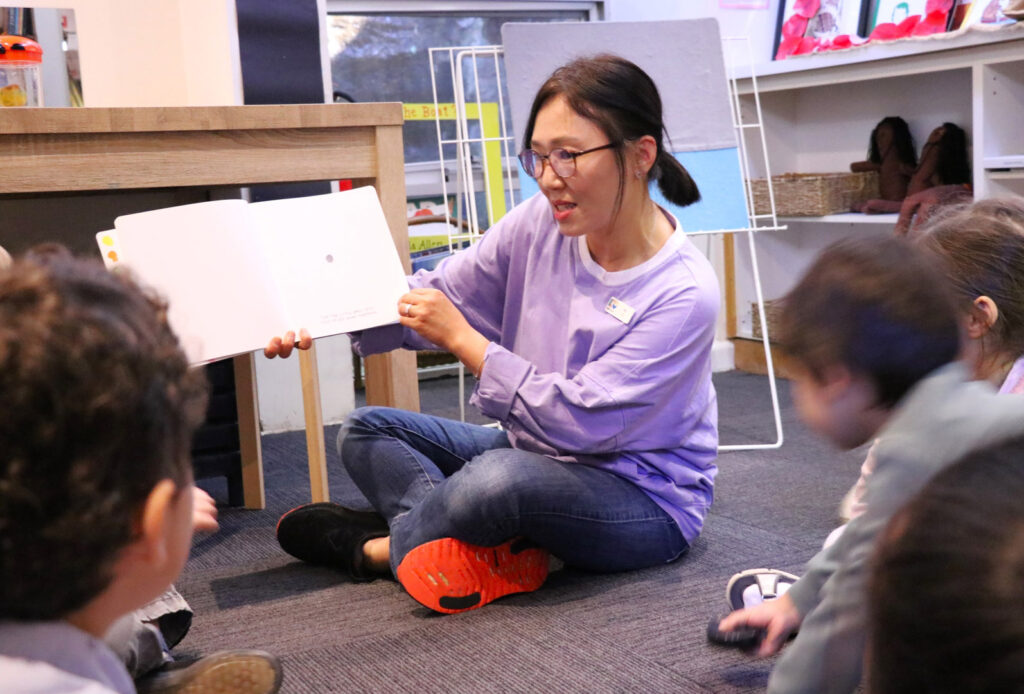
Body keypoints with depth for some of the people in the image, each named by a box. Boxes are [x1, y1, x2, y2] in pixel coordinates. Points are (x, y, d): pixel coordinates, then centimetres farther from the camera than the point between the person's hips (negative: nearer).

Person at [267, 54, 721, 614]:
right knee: (367, 430, 2)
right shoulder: (540, 223, -6)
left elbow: (582, 420, -27)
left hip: (646, 500, -7)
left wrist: (463, 339, -25)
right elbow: (439, 294, -2)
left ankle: (378, 546, -5)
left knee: (499, 477, -37)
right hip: (538, 456, 7)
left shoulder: (683, 293, -25)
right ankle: (490, 546, -20)